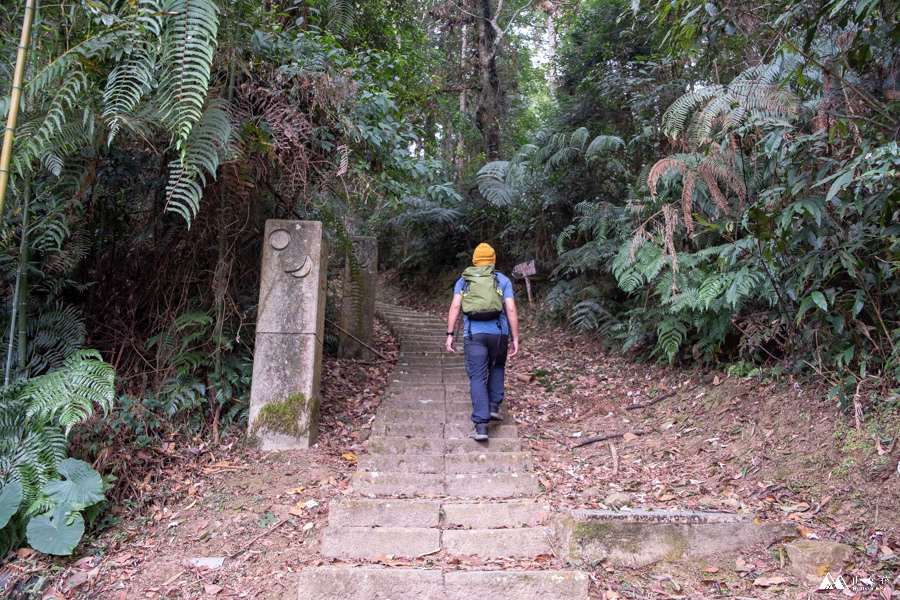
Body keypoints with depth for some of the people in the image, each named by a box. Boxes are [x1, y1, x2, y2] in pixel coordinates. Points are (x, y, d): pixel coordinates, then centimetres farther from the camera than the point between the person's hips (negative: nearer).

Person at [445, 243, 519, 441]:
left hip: (473, 334, 0)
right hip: (498, 332, 1)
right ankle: (494, 406, 17)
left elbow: (455, 306, 1)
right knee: (497, 368, 27)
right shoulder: (503, 280, 11)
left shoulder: (464, 280, 13)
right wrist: (515, 338, 3)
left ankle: (481, 425, -7)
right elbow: (511, 309, 2)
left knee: (478, 378, 0)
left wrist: (450, 334, 1)